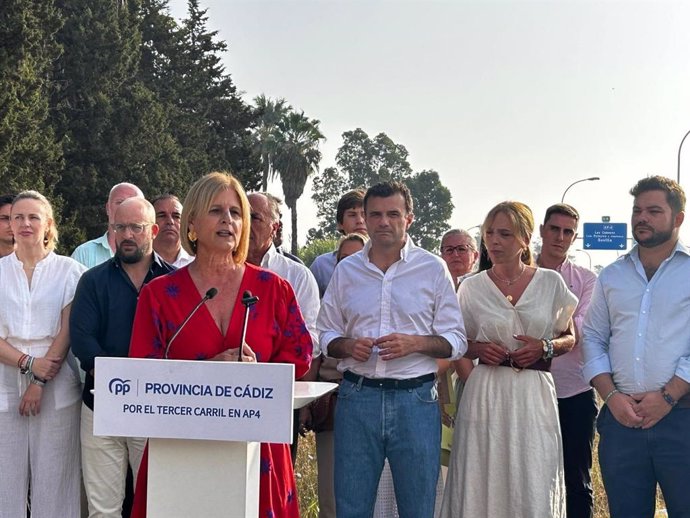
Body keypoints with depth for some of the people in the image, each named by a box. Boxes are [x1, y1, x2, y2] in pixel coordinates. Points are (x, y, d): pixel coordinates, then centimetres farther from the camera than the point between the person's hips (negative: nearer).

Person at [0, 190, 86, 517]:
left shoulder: (69, 271, 4)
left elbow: (67, 331, -1)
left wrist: (41, 383, -9)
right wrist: (28, 364, -13)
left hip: (56, 387, -1)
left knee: (53, 476, 0)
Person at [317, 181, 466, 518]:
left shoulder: (433, 269, 3)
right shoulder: (346, 270, 9)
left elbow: (455, 341, 3)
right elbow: (326, 334, 15)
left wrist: (415, 343, -15)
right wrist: (347, 345, -7)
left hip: (416, 398, -1)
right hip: (357, 397, 2)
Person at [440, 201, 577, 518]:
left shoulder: (551, 283, 4)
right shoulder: (471, 287, 5)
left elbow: (570, 339, 13)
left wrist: (546, 347, -6)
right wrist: (479, 349, -7)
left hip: (534, 395, 0)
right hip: (486, 393, 1)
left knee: (534, 488, -2)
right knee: (481, 484, 2)